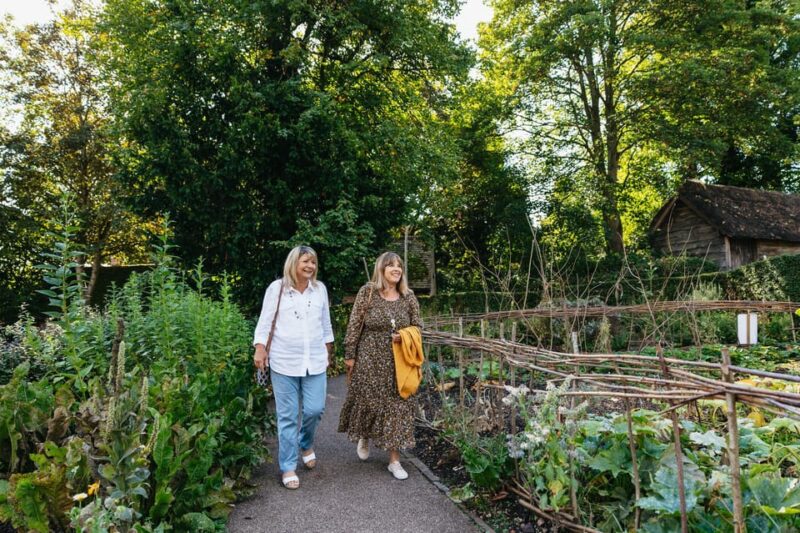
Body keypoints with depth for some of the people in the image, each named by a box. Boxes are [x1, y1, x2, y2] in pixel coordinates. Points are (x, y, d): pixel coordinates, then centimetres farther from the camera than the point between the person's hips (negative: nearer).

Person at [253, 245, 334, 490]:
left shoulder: (320, 289, 6)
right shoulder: (277, 288, -3)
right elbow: (265, 321, -1)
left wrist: (328, 350, 19)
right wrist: (260, 348, -10)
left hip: (315, 361, 3)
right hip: (284, 361, -3)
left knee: (315, 409, 3)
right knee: (287, 416, 4)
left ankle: (306, 443, 36)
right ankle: (288, 467, 19)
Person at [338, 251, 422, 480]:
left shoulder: (408, 297, 2)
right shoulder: (367, 292, -6)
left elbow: (418, 327, 10)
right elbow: (354, 325, -4)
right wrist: (350, 355, -4)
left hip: (398, 363, 2)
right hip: (370, 360, -2)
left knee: (397, 405, 4)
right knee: (368, 401, 7)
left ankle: (394, 459, 17)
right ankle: (364, 438, 41)